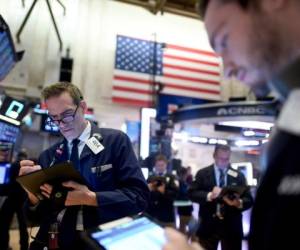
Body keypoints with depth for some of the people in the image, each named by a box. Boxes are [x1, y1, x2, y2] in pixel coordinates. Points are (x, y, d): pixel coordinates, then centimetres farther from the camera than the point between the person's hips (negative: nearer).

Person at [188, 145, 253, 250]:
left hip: (231, 225, 1)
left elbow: (249, 199, 1)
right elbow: (192, 193, -7)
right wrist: (209, 196, -25)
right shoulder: (202, 173, 2)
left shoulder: (238, 176, 7)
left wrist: (239, 202, -22)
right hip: (208, 224, -1)